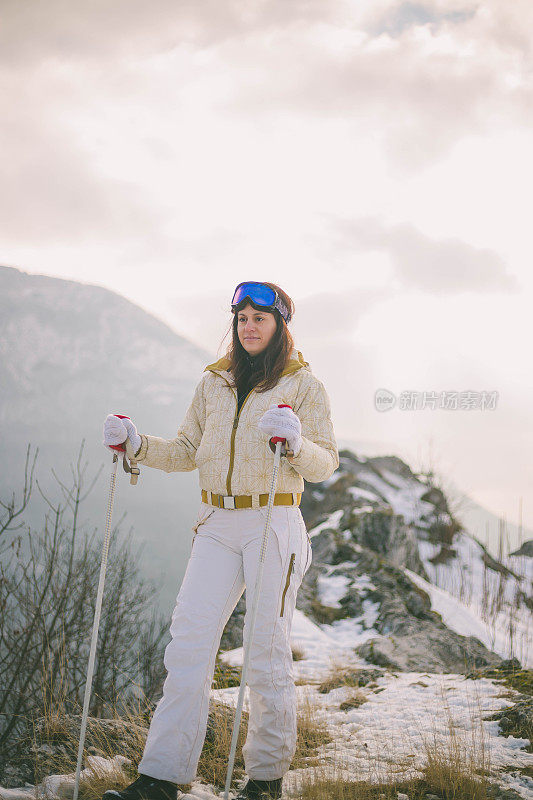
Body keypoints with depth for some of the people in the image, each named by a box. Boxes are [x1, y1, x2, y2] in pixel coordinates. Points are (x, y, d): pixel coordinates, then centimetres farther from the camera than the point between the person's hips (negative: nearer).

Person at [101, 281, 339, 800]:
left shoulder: (303, 385, 0)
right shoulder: (214, 383, 14)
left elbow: (326, 465, -5)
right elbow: (187, 452, 17)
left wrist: (295, 441, -26)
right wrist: (135, 444, 1)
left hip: (275, 525, -4)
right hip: (217, 525, 4)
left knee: (267, 650, -1)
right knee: (188, 642, -5)